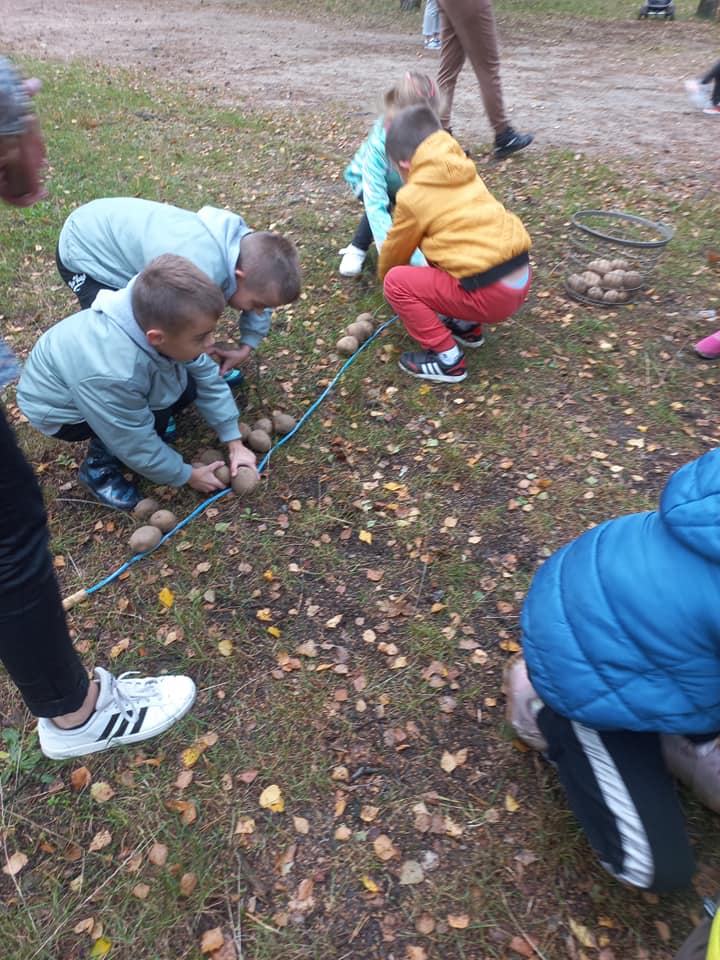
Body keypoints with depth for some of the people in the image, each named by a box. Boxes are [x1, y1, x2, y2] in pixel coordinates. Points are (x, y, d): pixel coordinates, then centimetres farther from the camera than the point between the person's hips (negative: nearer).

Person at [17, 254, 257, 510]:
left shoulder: (166, 323, -27)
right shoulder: (112, 376, -43)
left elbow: (209, 380, -13)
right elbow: (138, 446, -28)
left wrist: (234, 443, -10)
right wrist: (187, 475, -14)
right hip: (60, 410, -6)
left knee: (187, 386, -7)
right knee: (156, 416, -25)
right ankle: (99, 466, 0)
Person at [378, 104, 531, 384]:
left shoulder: (412, 196, -6)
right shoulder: (464, 173, 15)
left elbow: (395, 251, 11)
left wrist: (384, 275, 33)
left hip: (490, 295, -8)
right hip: (520, 279, 8)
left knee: (396, 282, -1)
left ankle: (447, 359, 1)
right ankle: (468, 327, 27)